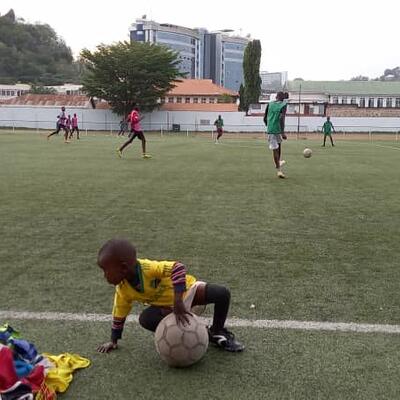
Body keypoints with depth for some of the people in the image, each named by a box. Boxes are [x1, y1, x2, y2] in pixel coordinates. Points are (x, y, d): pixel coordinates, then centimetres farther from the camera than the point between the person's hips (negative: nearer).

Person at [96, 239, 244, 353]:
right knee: (145, 319, -25)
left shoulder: (148, 268, -35)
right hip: (167, 306, 4)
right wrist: (113, 341, 7)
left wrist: (178, 302, -43)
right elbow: (119, 314, 2)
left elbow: (178, 268, -42)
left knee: (223, 293, -24)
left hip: (186, 288, -4)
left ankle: (217, 333, 3)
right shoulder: (122, 290, -14)